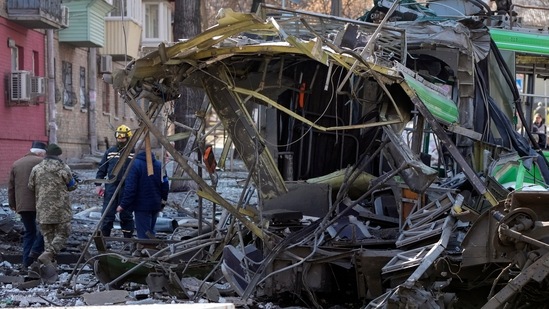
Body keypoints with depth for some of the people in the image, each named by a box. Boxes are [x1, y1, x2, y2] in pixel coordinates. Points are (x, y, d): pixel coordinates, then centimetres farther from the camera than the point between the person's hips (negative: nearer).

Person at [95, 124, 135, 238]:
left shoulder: (134, 153, 1)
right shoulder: (109, 152, 10)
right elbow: (101, 169, 12)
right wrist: (98, 184, 3)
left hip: (127, 189, -2)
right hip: (111, 187, 2)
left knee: (126, 216, 6)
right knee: (107, 214, 0)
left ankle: (128, 238, 15)